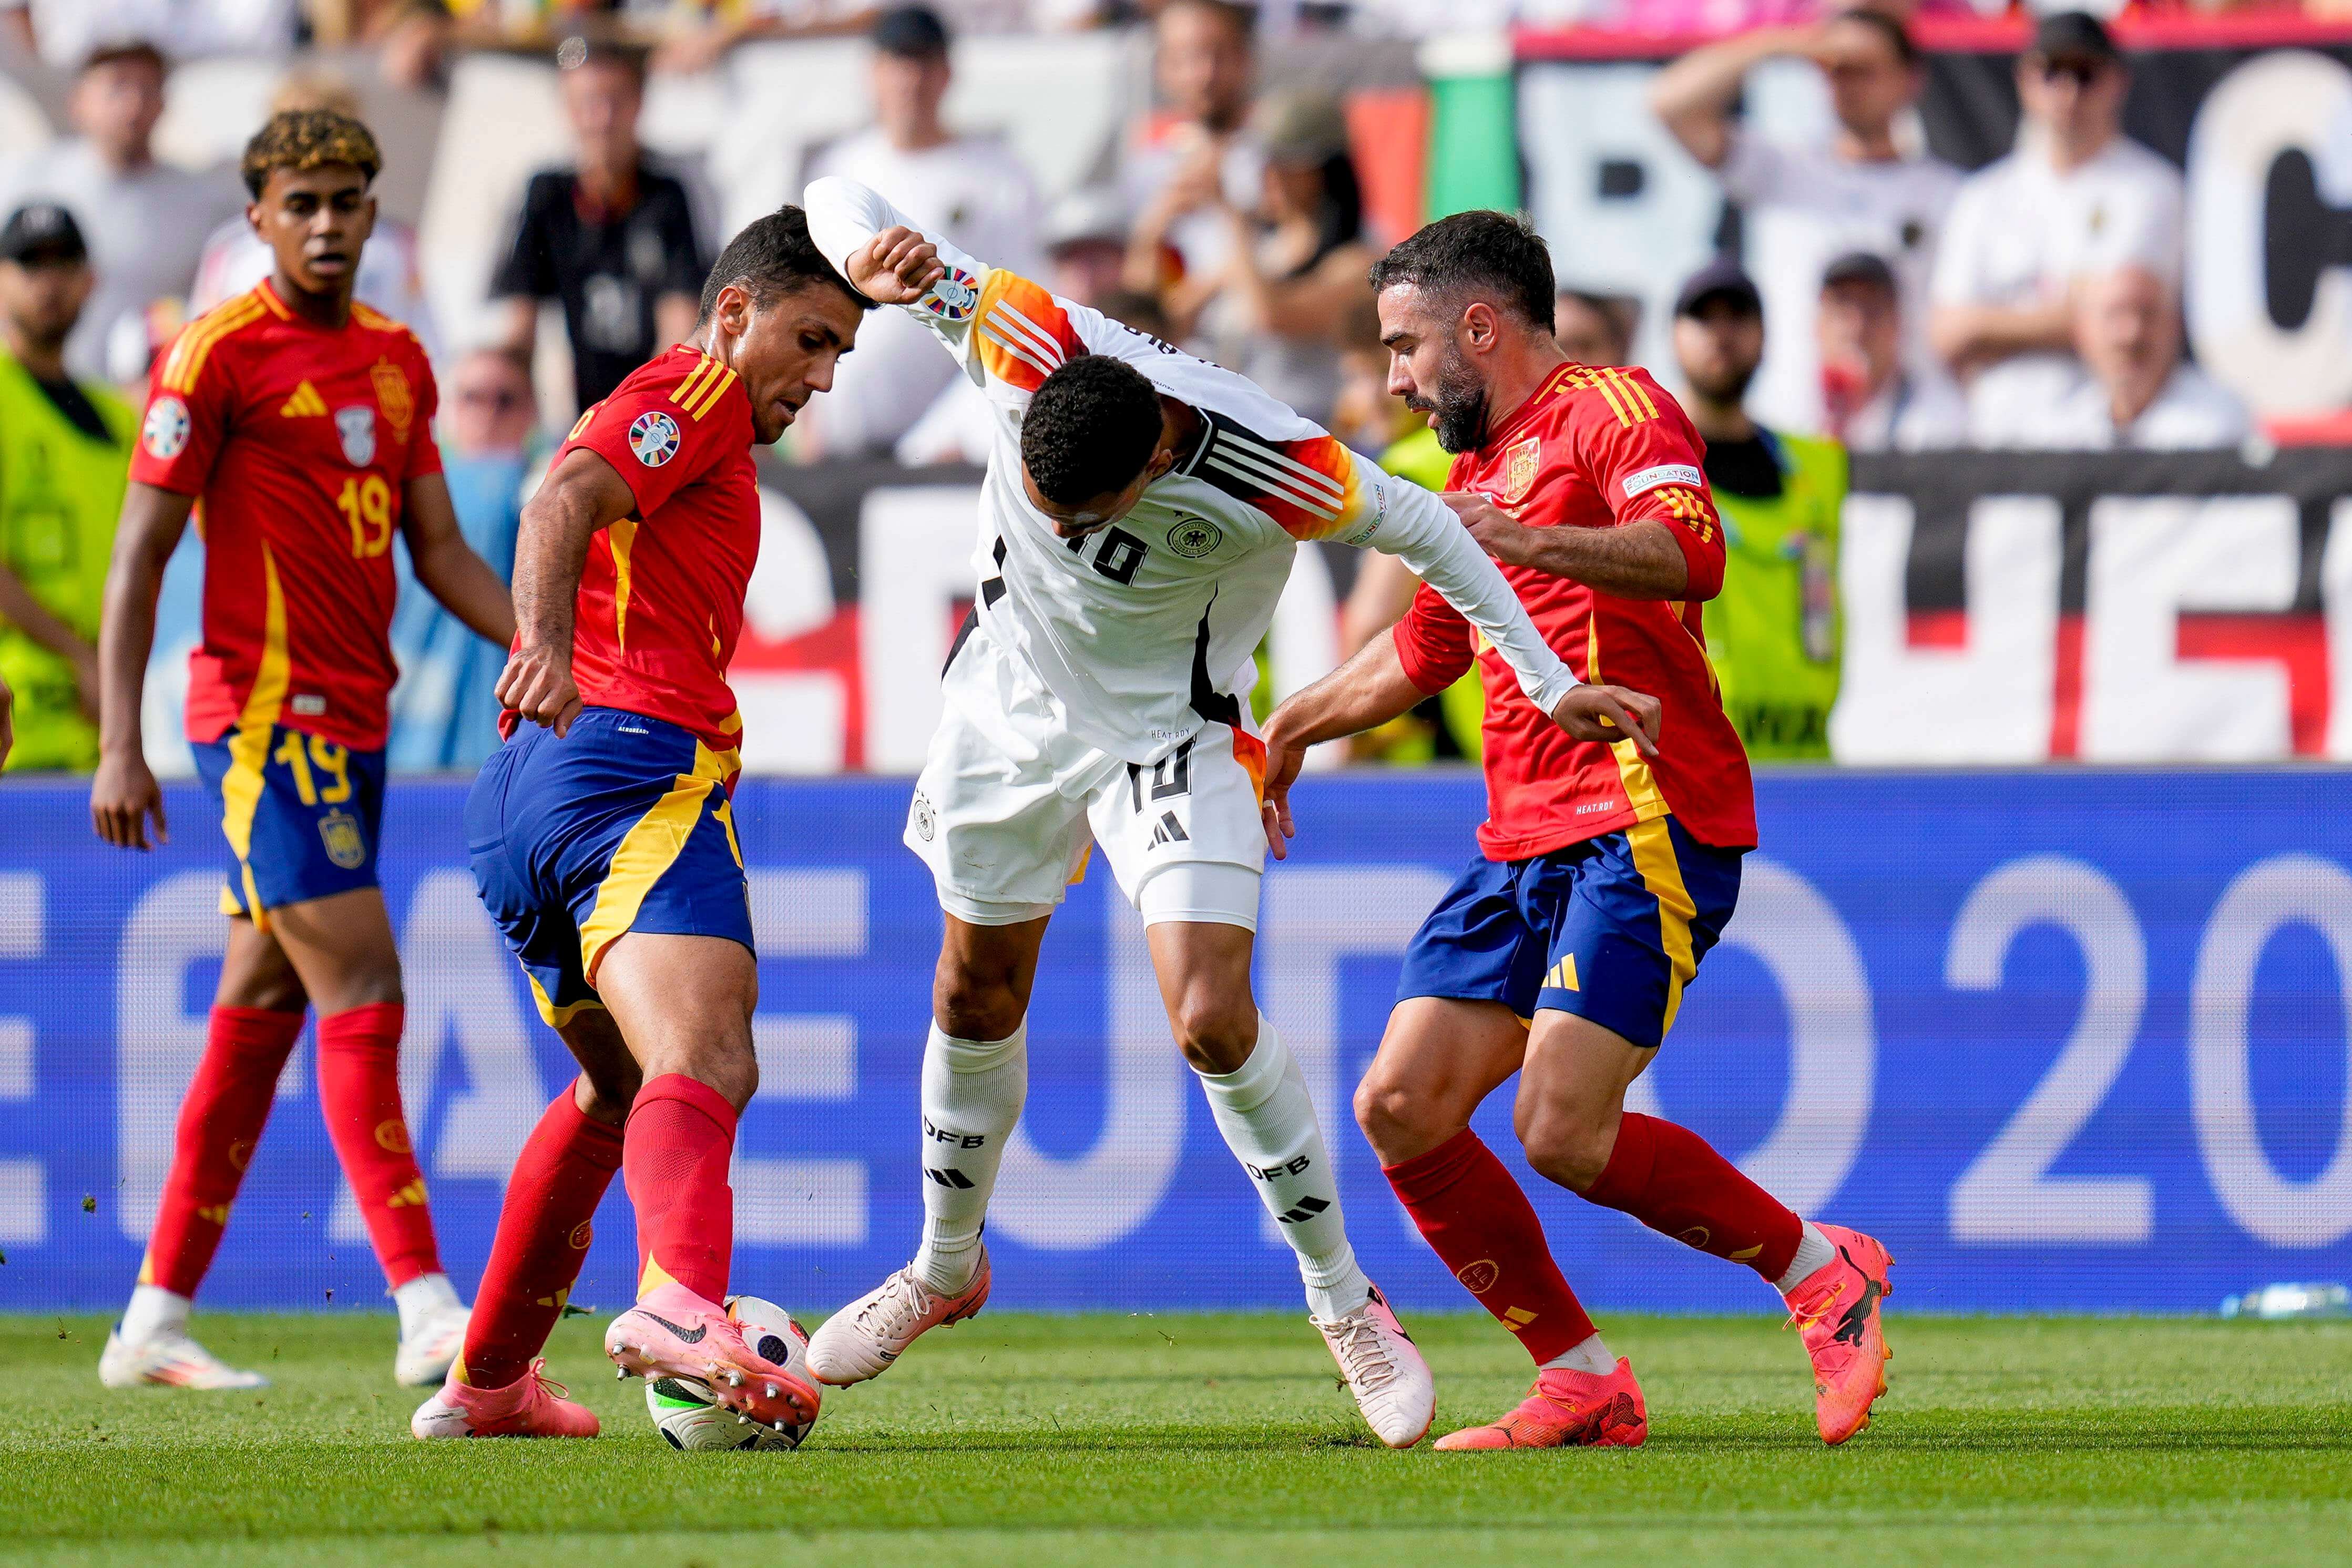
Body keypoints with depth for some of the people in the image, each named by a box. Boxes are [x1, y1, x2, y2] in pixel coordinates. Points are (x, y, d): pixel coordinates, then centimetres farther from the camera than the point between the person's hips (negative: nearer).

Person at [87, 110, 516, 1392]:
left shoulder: (398, 360, 14)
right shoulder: (220, 353, -8)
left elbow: (437, 549, 19)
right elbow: (139, 553, -9)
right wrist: (119, 745, -15)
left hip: (353, 717, 8)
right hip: (265, 709, -8)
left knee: (262, 1007, 9)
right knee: (362, 990, -14)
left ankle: (154, 1323, 15)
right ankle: (427, 1313, -17)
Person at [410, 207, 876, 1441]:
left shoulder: (680, 419, 33)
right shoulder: (694, 391, 2)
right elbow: (561, 503, -16)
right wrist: (548, 644, -32)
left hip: (525, 787, 10)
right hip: (637, 756, -10)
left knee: (618, 1086, 27)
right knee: (706, 1065, -28)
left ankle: (486, 1383, 33)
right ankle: (682, 1304, -54)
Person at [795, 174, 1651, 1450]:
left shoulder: (1272, 475, -35)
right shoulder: (1026, 347, -29)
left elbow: (1416, 525, -14)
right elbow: (834, 199, -21)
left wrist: (1548, 682, -9)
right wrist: (867, 254, -46)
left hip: (1174, 734, -4)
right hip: (1011, 701, 4)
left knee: (1213, 1021, -16)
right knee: (975, 996, 16)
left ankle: (1343, 1301, 2)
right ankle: (946, 1267, 40)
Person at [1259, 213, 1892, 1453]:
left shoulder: (1610, 409, -4)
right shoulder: (1480, 468, 25)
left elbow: (1693, 552, -24)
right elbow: (1423, 650, 42)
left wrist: (1529, 541, -37)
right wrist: (1296, 722, 44)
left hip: (1645, 825, -9)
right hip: (1525, 840, 9)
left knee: (1563, 1133, -19)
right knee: (1400, 1110, -2)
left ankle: (1819, 1269, 1)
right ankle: (1583, 1382, 4)